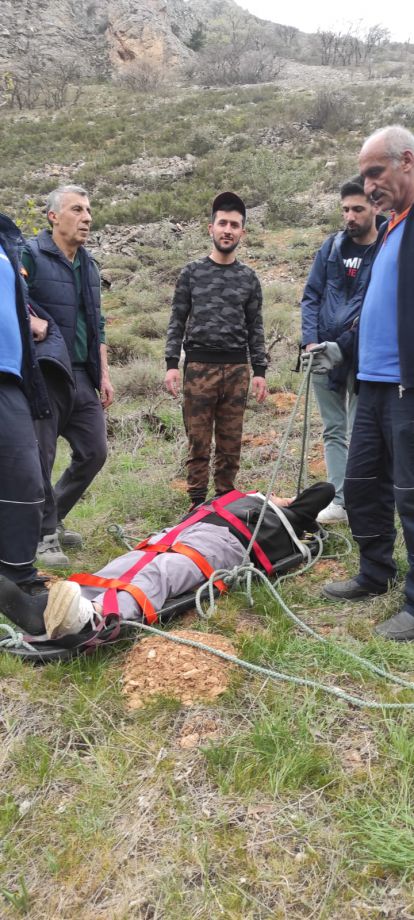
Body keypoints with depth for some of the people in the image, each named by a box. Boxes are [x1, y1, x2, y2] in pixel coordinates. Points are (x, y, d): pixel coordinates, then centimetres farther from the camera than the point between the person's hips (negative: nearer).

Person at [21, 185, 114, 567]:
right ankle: (44, 535, 16)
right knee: (41, 458, -1)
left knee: (94, 452, 9)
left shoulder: (88, 264, 15)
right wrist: (31, 320, -27)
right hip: (43, 377, -7)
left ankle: (53, 517, 28)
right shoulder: (30, 254, -6)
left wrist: (103, 374, 15)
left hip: (83, 377, 7)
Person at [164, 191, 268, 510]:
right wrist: (172, 363, -4)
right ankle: (198, 503, 8)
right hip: (199, 366, -1)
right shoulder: (192, 273, 8)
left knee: (231, 442, 5)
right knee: (198, 441, -1)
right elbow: (177, 321, 6)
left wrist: (259, 371, 4)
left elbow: (255, 327, 11)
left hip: (237, 369, 2)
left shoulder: (249, 278, 11)